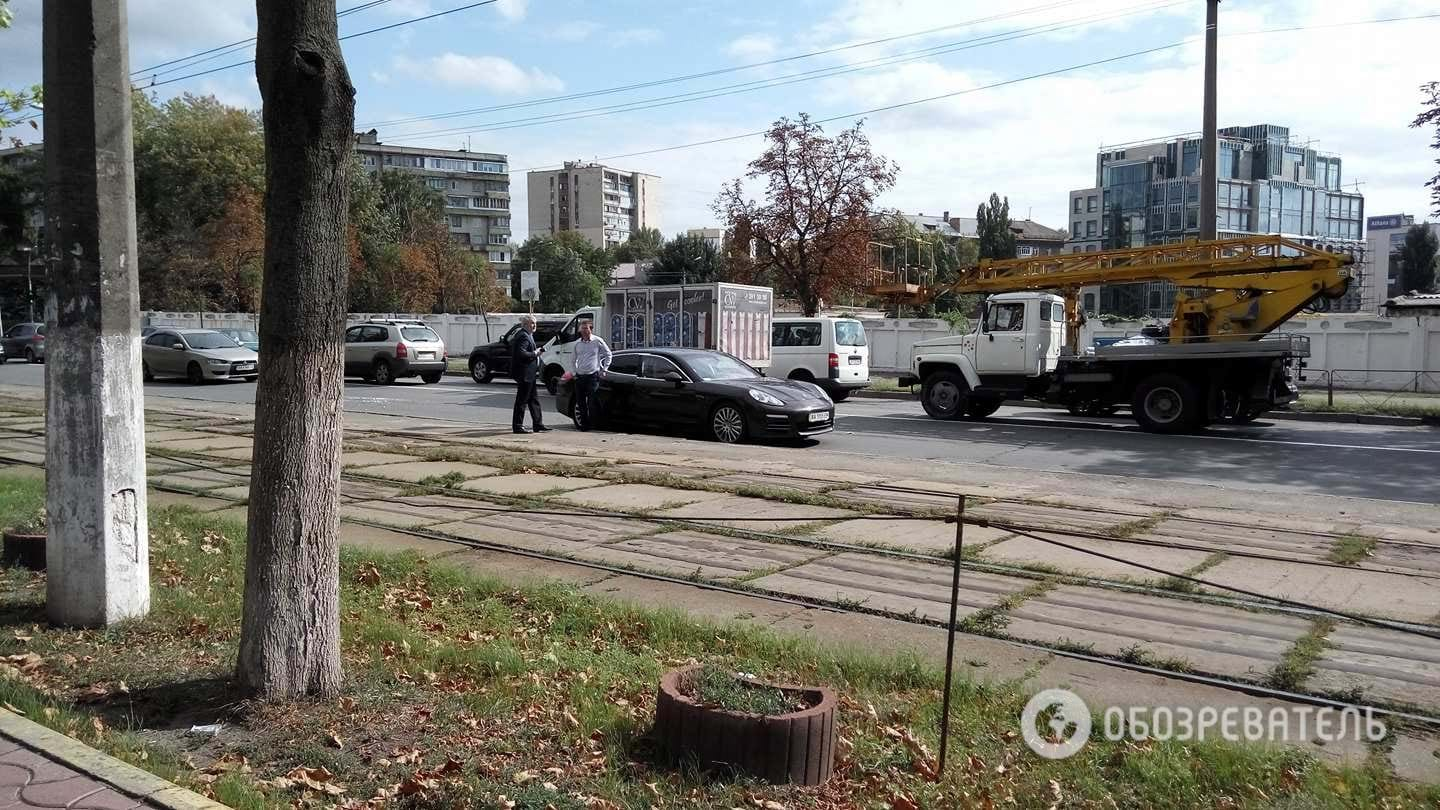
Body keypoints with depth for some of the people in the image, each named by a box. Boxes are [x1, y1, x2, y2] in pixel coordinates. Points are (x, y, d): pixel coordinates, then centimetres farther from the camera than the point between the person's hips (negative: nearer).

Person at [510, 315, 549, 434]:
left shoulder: (527, 335, 16)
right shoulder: (523, 336, -17)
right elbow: (521, 353, -27)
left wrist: (536, 351, 9)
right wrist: (535, 354, -16)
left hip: (528, 375, 11)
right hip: (524, 374, -11)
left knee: (534, 399, 13)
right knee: (522, 400, -3)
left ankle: (538, 424, 18)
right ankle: (518, 426, 4)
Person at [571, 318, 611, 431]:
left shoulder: (598, 341, -1)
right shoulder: (577, 343, 12)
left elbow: (608, 354, 8)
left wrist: (604, 368, 4)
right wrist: (574, 371, 15)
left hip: (592, 376, -5)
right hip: (579, 377, 5)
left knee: (591, 403, -9)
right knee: (580, 403, 5)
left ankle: (592, 424, -1)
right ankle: (583, 424, 14)